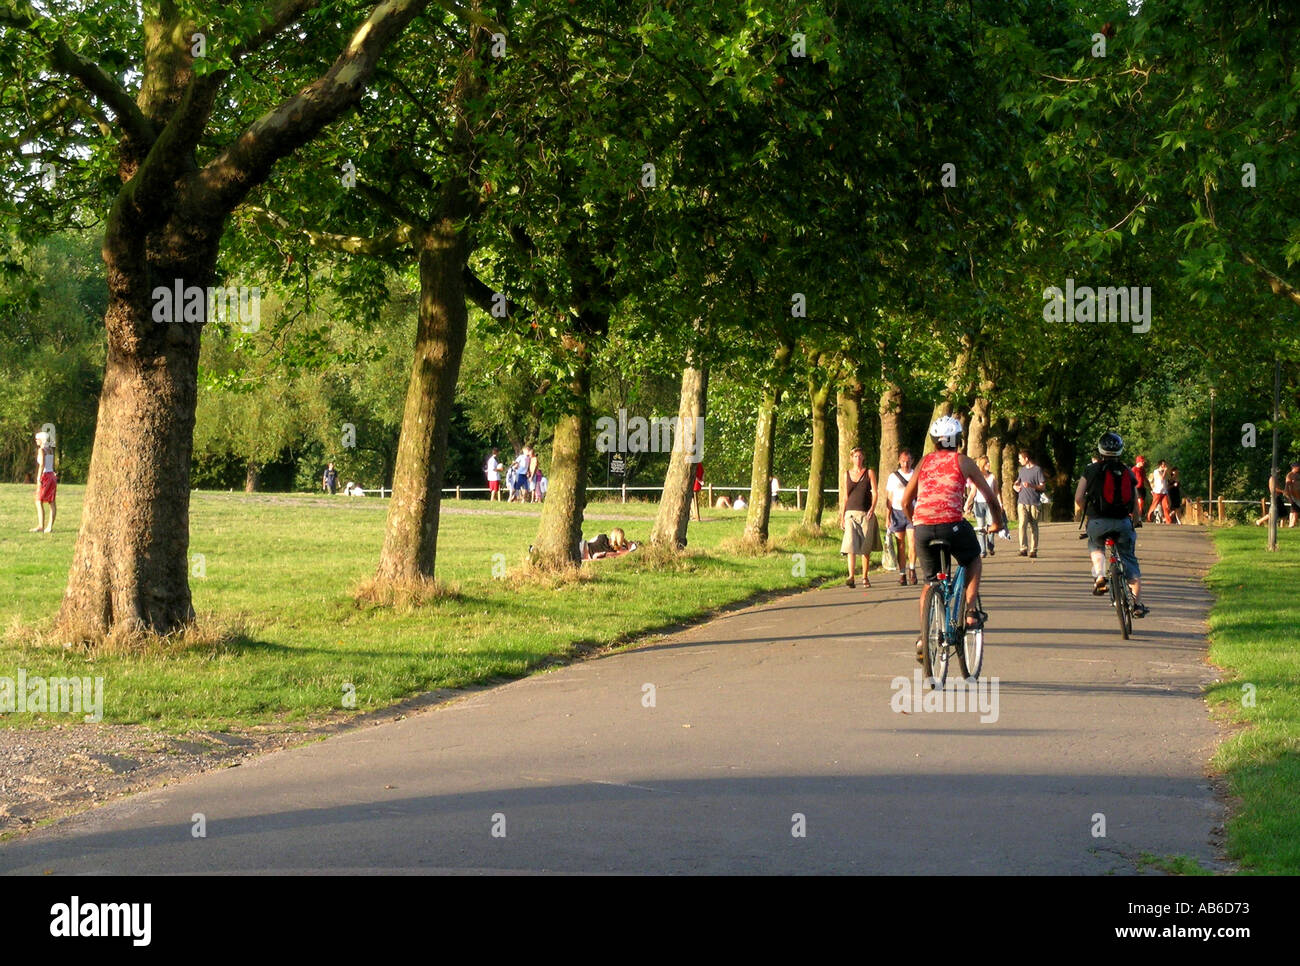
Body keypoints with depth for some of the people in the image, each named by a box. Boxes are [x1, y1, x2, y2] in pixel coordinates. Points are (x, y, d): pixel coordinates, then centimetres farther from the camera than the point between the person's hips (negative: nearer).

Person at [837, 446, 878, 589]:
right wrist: (842, 517, 10)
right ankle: (851, 576, -20)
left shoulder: (869, 473, 7)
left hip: (866, 514, -1)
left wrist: (873, 507, -16)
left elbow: (874, 493, 2)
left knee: (866, 547, 0)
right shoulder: (847, 474, 12)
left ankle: (865, 577, 11)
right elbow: (845, 497, 14)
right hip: (851, 513, 1)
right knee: (851, 544, -15)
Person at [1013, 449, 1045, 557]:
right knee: (1022, 524, -10)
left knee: (1033, 527, 1)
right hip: (1022, 502, 4)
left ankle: (1033, 550, 7)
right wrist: (1015, 486, 10)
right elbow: (1017, 481, 33)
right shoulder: (1022, 470, 16)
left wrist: (1031, 485, -20)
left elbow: (1043, 487, -5)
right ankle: (1023, 549, -14)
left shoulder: (1037, 469, -2)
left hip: (1034, 503, -4)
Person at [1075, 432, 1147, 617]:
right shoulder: (1128, 473, 11)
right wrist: (1136, 521, 32)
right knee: (1129, 560, 14)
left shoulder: (1091, 471, 4)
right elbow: (1135, 503, 14)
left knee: (1096, 546, 31)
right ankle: (1138, 603, 10)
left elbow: (1078, 499, 1)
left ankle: (1099, 575, 6)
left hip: (1098, 521, -1)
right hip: (1123, 521, 1)